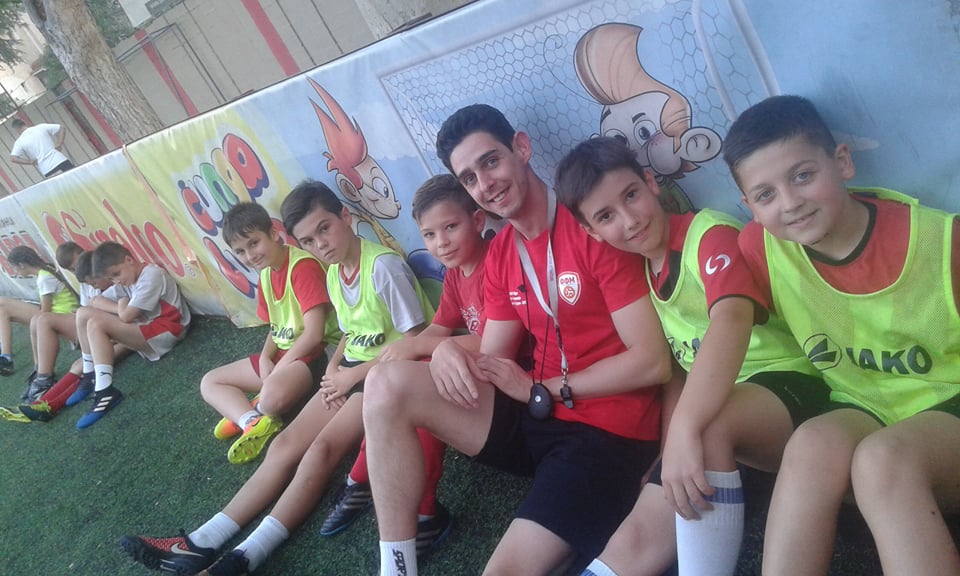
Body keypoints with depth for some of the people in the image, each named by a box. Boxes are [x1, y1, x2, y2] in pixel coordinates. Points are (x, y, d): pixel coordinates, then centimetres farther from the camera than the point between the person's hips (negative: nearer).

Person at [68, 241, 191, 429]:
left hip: (165, 329, -10)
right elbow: (124, 313, 8)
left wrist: (123, 308, 2)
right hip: (145, 325, 10)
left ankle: (105, 391, -28)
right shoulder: (125, 279, 13)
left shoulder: (151, 275, -17)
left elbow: (125, 316, -17)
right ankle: (90, 377, 7)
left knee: (96, 325, -24)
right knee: (83, 314, 4)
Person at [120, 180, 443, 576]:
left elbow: (415, 342, -20)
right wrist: (334, 368, -2)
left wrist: (352, 375, -13)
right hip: (353, 369, 8)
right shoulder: (333, 274, 8)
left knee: (323, 447, -23)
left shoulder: (383, 266, -20)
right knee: (287, 443, -4)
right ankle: (202, 544, -4)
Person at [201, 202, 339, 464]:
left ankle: (243, 415, -2)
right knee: (209, 383, 10)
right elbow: (277, 327, 14)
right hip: (282, 353, 10)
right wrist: (265, 359, -6)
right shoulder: (265, 273, 9)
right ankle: (253, 421, -15)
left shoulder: (303, 266, -20)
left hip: (313, 354, -10)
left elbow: (314, 333, -25)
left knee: (272, 396, -38)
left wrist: (279, 367, -14)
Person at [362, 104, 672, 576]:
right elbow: (493, 363, 8)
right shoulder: (499, 255, 9)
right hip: (537, 414, 7)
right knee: (388, 384, -8)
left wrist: (540, 389, -11)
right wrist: (449, 350, -15)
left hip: (608, 430, -7)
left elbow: (652, 362, -16)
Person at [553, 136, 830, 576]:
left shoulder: (710, 233, -12)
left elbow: (732, 320, -32)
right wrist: (673, 438, 0)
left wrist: (685, 429, -42)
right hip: (713, 406, 6)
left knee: (705, 429, -38)